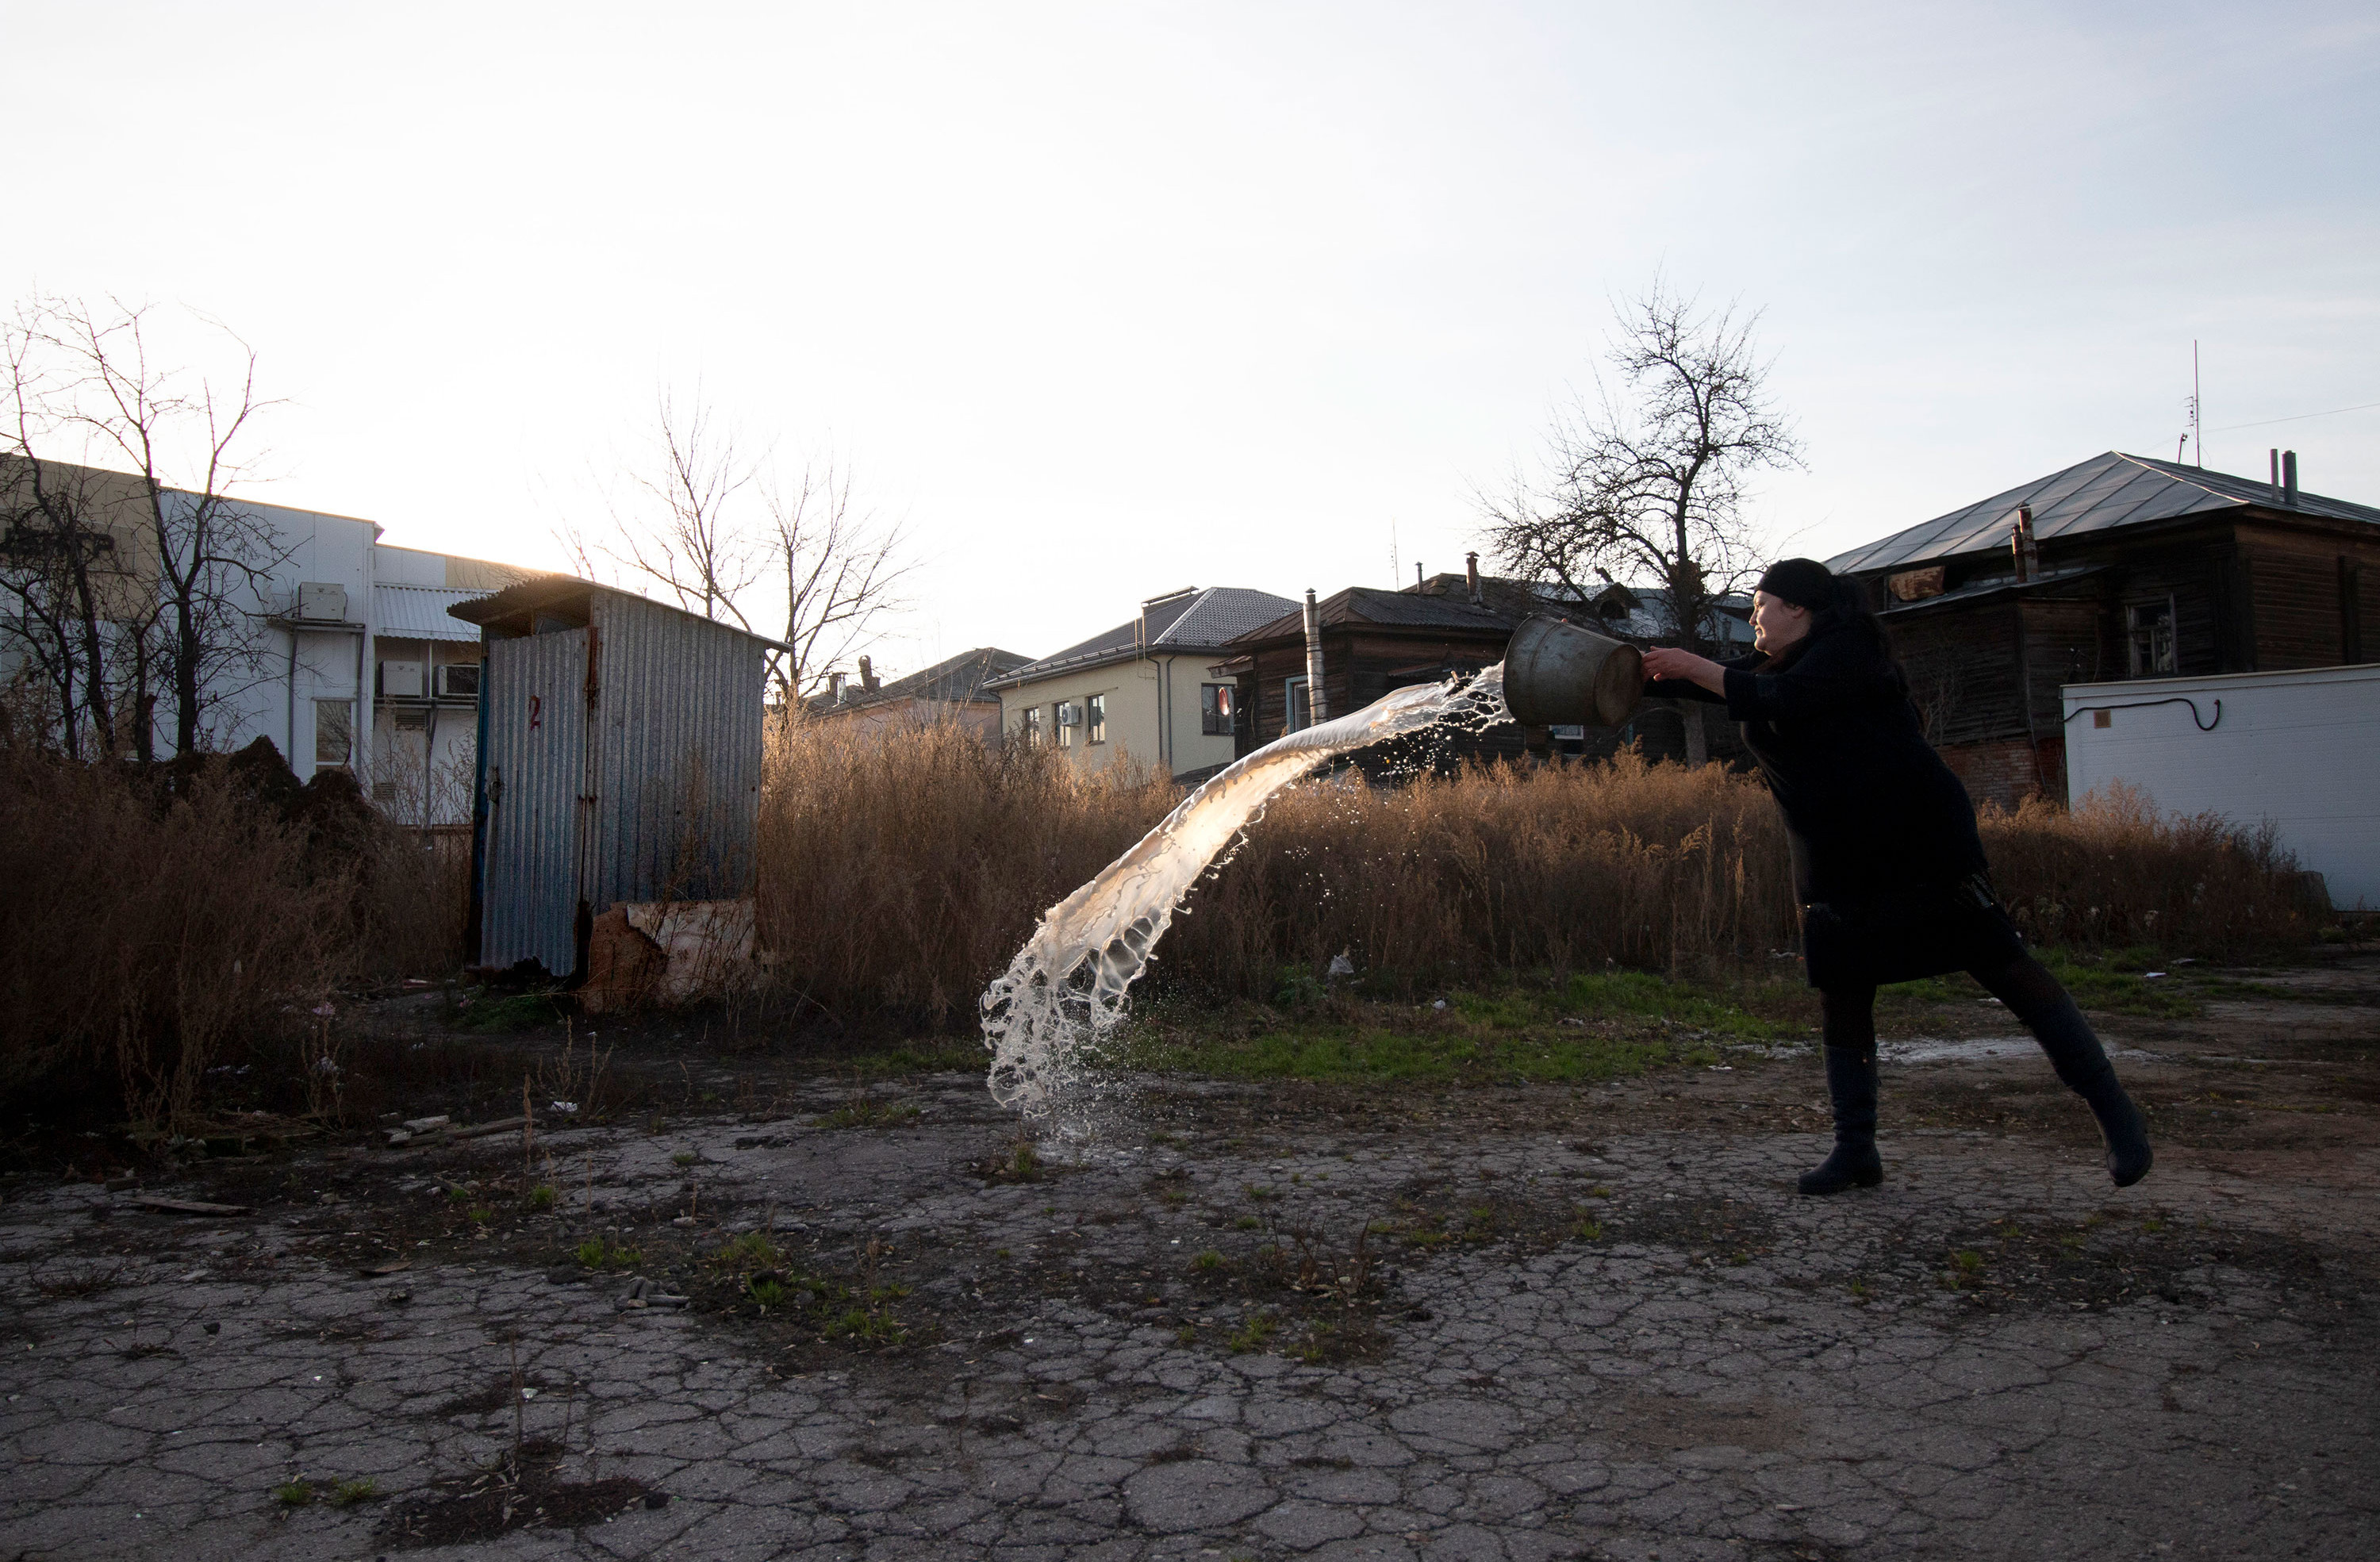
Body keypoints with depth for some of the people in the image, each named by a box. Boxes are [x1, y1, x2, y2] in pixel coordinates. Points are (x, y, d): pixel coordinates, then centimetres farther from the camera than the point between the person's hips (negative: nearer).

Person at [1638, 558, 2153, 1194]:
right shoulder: (1769, 666, 15)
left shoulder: (1849, 646, -10)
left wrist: (1695, 667, -19)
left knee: (2006, 968, -6)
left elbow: (1783, 703, -25)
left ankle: (2114, 1111, 5)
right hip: (1836, 867, 8)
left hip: (1923, 844, -8)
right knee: (1840, 997, 5)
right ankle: (1856, 1150, 13)